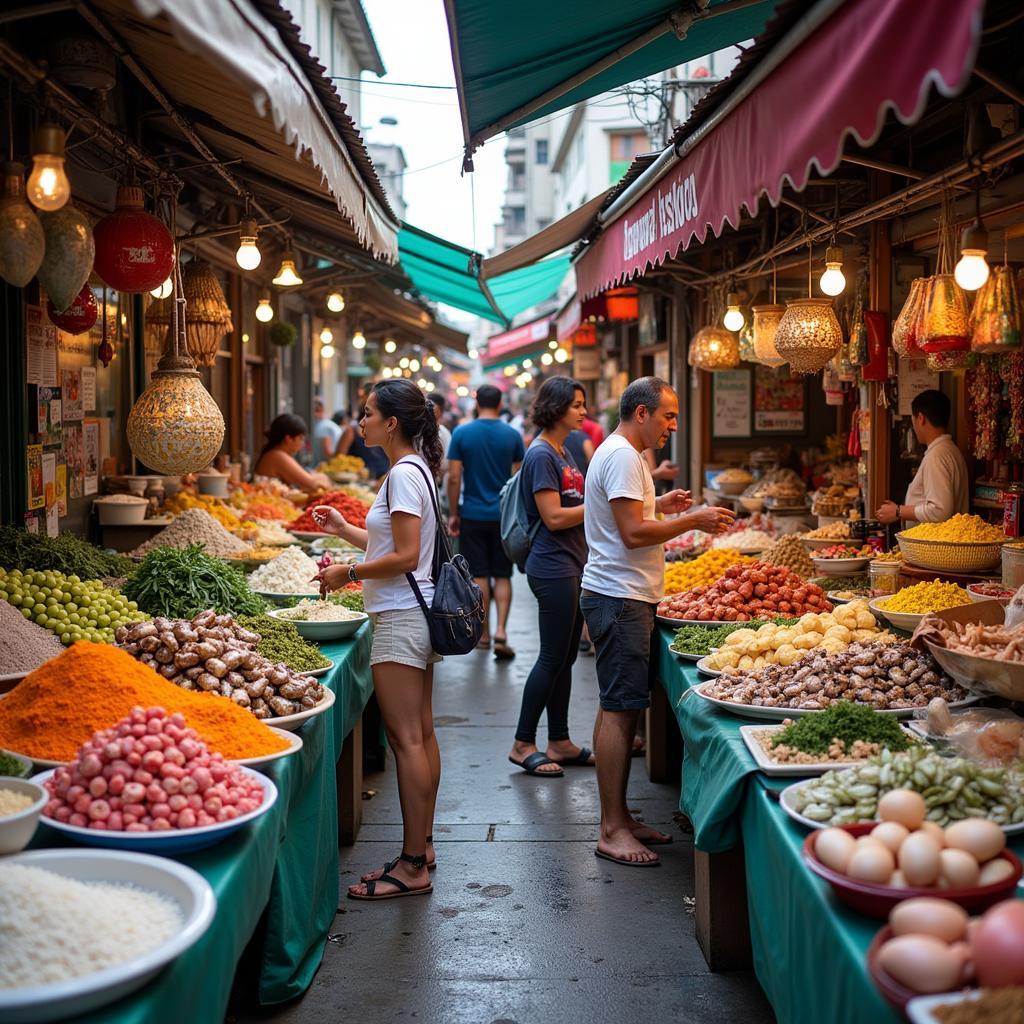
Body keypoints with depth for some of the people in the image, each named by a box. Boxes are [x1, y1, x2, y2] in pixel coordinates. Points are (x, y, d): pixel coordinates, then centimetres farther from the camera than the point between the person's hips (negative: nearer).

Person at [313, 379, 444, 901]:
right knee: (421, 734, 14)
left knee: (406, 738, -8)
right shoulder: (417, 470, 15)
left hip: (401, 619, -11)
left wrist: (348, 573, -12)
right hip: (415, 615, 11)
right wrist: (344, 530, 25)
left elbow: (405, 556, -21)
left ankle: (412, 867, -3)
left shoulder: (403, 475, -16)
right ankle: (421, 847, 23)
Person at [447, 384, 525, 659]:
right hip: (504, 515, 1)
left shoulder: (461, 433, -5)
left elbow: (454, 477, -6)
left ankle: (484, 634, 15)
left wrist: (453, 513, 4)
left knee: (479, 576, 8)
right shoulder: (512, 435, -2)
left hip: (473, 515, 0)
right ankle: (501, 632, -5)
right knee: (502, 576, 8)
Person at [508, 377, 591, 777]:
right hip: (553, 568, -9)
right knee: (552, 658, -4)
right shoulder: (541, 454, -13)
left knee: (565, 657, 13)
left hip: (572, 567, 9)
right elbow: (554, 517, -19)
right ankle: (523, 745, 6)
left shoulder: (563, 452, 15)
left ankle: (560, 742, 21)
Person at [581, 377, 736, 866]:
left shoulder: (620, 454, 19)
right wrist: (692, 521, -13)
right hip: (620, 599, -11)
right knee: (619, 710, -8)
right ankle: (612, 831, -4)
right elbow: (633, 533, -21)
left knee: (620, 708, 12)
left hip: (624, 599, 11)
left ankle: (619, 819, 19)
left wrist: (659, 506, 16)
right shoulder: (623, 457, -14)